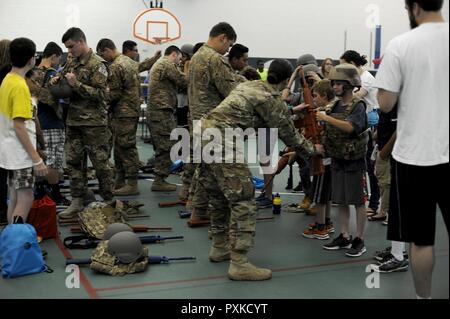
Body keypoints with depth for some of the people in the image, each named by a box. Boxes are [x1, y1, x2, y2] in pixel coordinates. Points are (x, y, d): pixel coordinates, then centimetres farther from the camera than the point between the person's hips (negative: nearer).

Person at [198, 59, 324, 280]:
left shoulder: (248, 85, 21)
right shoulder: (272, 100, -3)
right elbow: (288, 134, 5)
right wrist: (312, 149, 20)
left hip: (204, 131, 9)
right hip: (223, 142, -9)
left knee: (218, 198, 20)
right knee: (243, 202, -5)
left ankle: (219, 248, 33)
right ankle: (239, 264, -4)